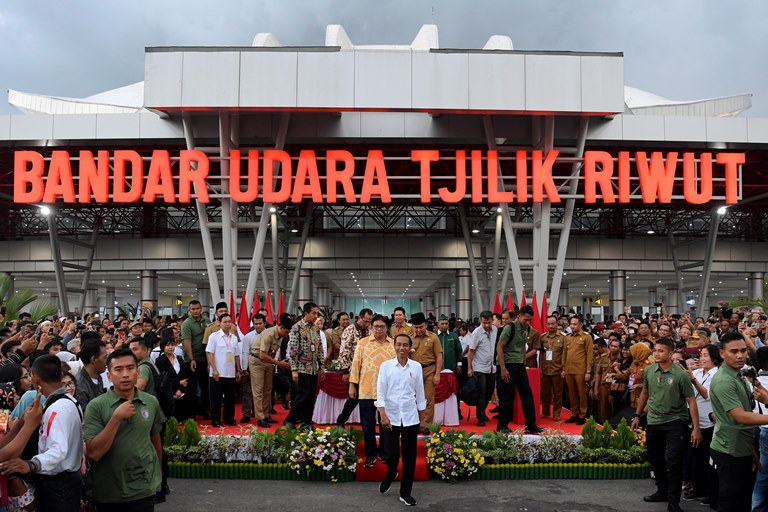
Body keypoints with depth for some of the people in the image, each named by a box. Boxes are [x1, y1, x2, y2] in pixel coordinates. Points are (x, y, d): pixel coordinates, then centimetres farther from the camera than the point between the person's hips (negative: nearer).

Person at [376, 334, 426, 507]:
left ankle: (405, 492, 21)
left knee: (409, 457, 6)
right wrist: (383, 415, -14)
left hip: (411, 418, 1)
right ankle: (391, 474, 34)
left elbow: (420, 394, 8)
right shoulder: (386, 366, -3)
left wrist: (422, 418, 10)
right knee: (392, 454, 0)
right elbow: (380, 392, -5)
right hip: (392, 417, -1)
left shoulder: (416, 367, 1)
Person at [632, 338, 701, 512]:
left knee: (674, 462, -6)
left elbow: (691, 401, -13)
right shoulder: (649, 371, -2)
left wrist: (696, 428, -16)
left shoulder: (680, 374, -15)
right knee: (654, 458, 16)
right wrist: (637, 415, 15)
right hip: (654, 421, 5)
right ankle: (663, 491, 37)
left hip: (675, 422, -5)